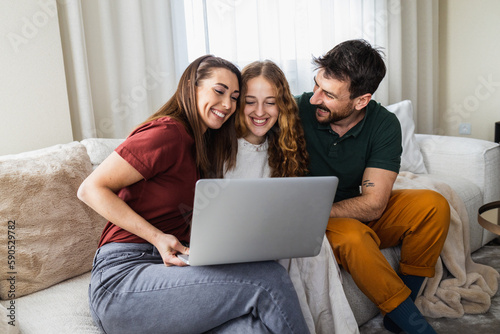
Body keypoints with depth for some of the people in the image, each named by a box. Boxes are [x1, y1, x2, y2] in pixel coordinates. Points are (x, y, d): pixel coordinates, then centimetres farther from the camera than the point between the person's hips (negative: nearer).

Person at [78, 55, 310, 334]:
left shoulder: (204, 145, 18)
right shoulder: (168, 133, -10)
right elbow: (91, 189, -11)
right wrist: (158, 237, -17)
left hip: (171, 267, 7)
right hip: (124, 275, -7)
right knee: (269, 279, -22)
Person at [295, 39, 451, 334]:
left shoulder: (384, 125, -15)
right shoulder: (299, 110, -20)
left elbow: (373, 205, -20)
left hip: (365, 214, 3)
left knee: (433, 205, -18)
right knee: (351, 236, -35)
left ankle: (407, 294, -5)